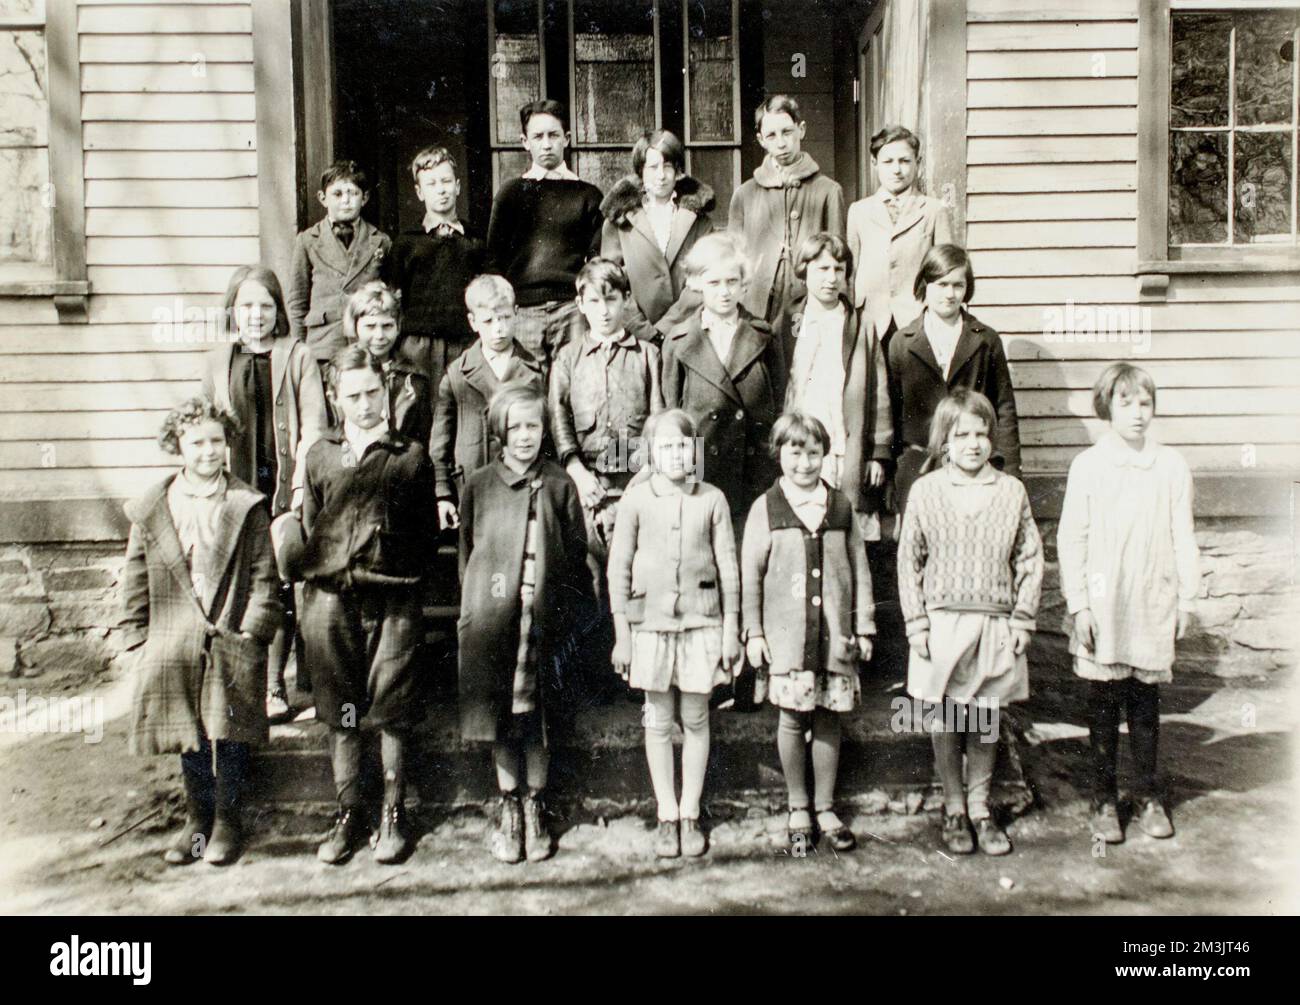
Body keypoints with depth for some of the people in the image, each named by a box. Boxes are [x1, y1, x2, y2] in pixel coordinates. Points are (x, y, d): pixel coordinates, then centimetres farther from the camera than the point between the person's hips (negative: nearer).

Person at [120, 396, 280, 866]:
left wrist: (252, 630, -10)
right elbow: (136, 581, 8)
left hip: (233, 640, -2)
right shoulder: (150, 509, 5)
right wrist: (138, 638, 4)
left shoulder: (248, 507, -1)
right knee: (189, 739, 11)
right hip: (173, 644, 2)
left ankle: (227, 821, 20)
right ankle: (197, 819, 28)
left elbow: (265, 576, -2)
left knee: (229, 736, 3)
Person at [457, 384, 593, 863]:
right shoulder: (479, 485, 5)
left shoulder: (559, 485, 3)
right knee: (500, 716, 7)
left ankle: (535, 809, 21)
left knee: (540, 719, 6)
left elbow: (576, 554, 5)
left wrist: (571, 613, -1)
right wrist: (470, 614, 5)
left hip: (545, 616, 0)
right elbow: (466, 552, 9)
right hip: (493, 614, 1)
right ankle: (508, 809, 22)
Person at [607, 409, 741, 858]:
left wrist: (731, 630, 3)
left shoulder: (712, 500, -1)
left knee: (695, 720, 7)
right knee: (658, 720, 8)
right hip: (650, 622, 0)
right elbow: (618, 569, 1)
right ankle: (666, 816, 21)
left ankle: (690, 815, 21)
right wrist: (621, 635, 0)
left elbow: (728, 567, 3)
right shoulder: (635, 500, -2)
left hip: (701, 622, 0)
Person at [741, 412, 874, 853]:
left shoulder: (840, 505, 6)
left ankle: (825, 809, 23)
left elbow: (859, 569, 10)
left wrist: (863, 626, 8)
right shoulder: (766, 508, 0)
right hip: (786, 633, -2)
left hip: (835, 632, 2)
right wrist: (753, 632, -1)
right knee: (793, 719, 4)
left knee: (828, 718, 8)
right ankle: (798, 809, 21)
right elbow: (750, 574, 2)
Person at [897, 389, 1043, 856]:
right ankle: (954, 808, 24)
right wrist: (916, 622, -3)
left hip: (995, 622, 1)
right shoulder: (925, 491, -1)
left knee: (986, 721, 10)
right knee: (945, 721, 8)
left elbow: (1029, 559, 5)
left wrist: (1022, 620, 1)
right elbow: (909, 561, 1)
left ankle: (981, 807, 27)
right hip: (942, 621, -1)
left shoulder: (1012, 491, 2)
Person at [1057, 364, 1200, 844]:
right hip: (1103, 606, -1)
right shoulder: (1088, 465, -3)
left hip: (1153, 607, 1)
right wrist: (1078, 605, -6)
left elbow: (1183, 538, 6)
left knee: (1145, 703, 10)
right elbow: (1070, 538, -3)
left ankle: (1148, 795, 26)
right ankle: (1104, 798, 21)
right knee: (1103, 705, 8)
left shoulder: (1172, 466, 2)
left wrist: (1186, 599, 6)